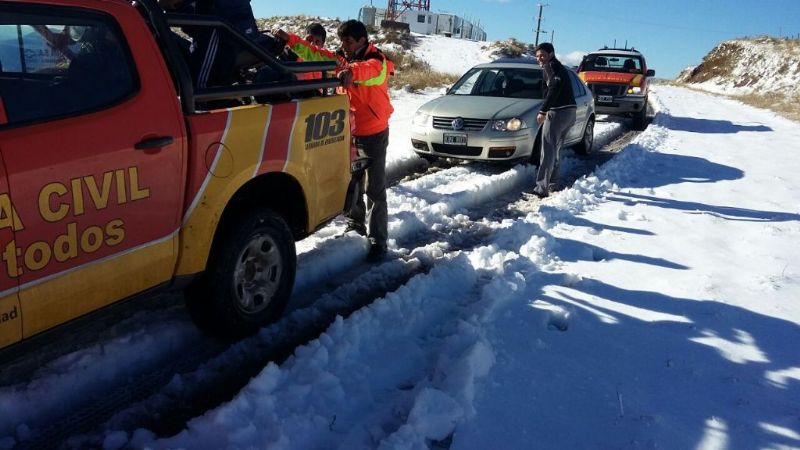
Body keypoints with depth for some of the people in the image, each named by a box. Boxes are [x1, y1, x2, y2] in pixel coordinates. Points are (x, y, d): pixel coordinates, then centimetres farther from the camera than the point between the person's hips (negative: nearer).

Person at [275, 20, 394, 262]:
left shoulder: (378, 62, -17)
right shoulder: (341, 59, 4)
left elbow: (369, 70, -40)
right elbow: (315, 54, 1)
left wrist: (352, 72, -61)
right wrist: (290, 39, -13)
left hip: (373, 134, -7)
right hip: (349, 132, 7)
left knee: (375, 189, -3)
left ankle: (378, 241, 2)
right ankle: (355, 226, 35)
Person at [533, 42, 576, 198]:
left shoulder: (551, 66, -6)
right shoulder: (558, 66, 25)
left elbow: (554, 87, -21)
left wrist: (543, 111, -25)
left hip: (558, 112, -10)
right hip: (569, 111, 10)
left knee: (548, 150, -14)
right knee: (555, 148, 23)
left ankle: (542, 188, -20)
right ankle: (552, 180, 34)